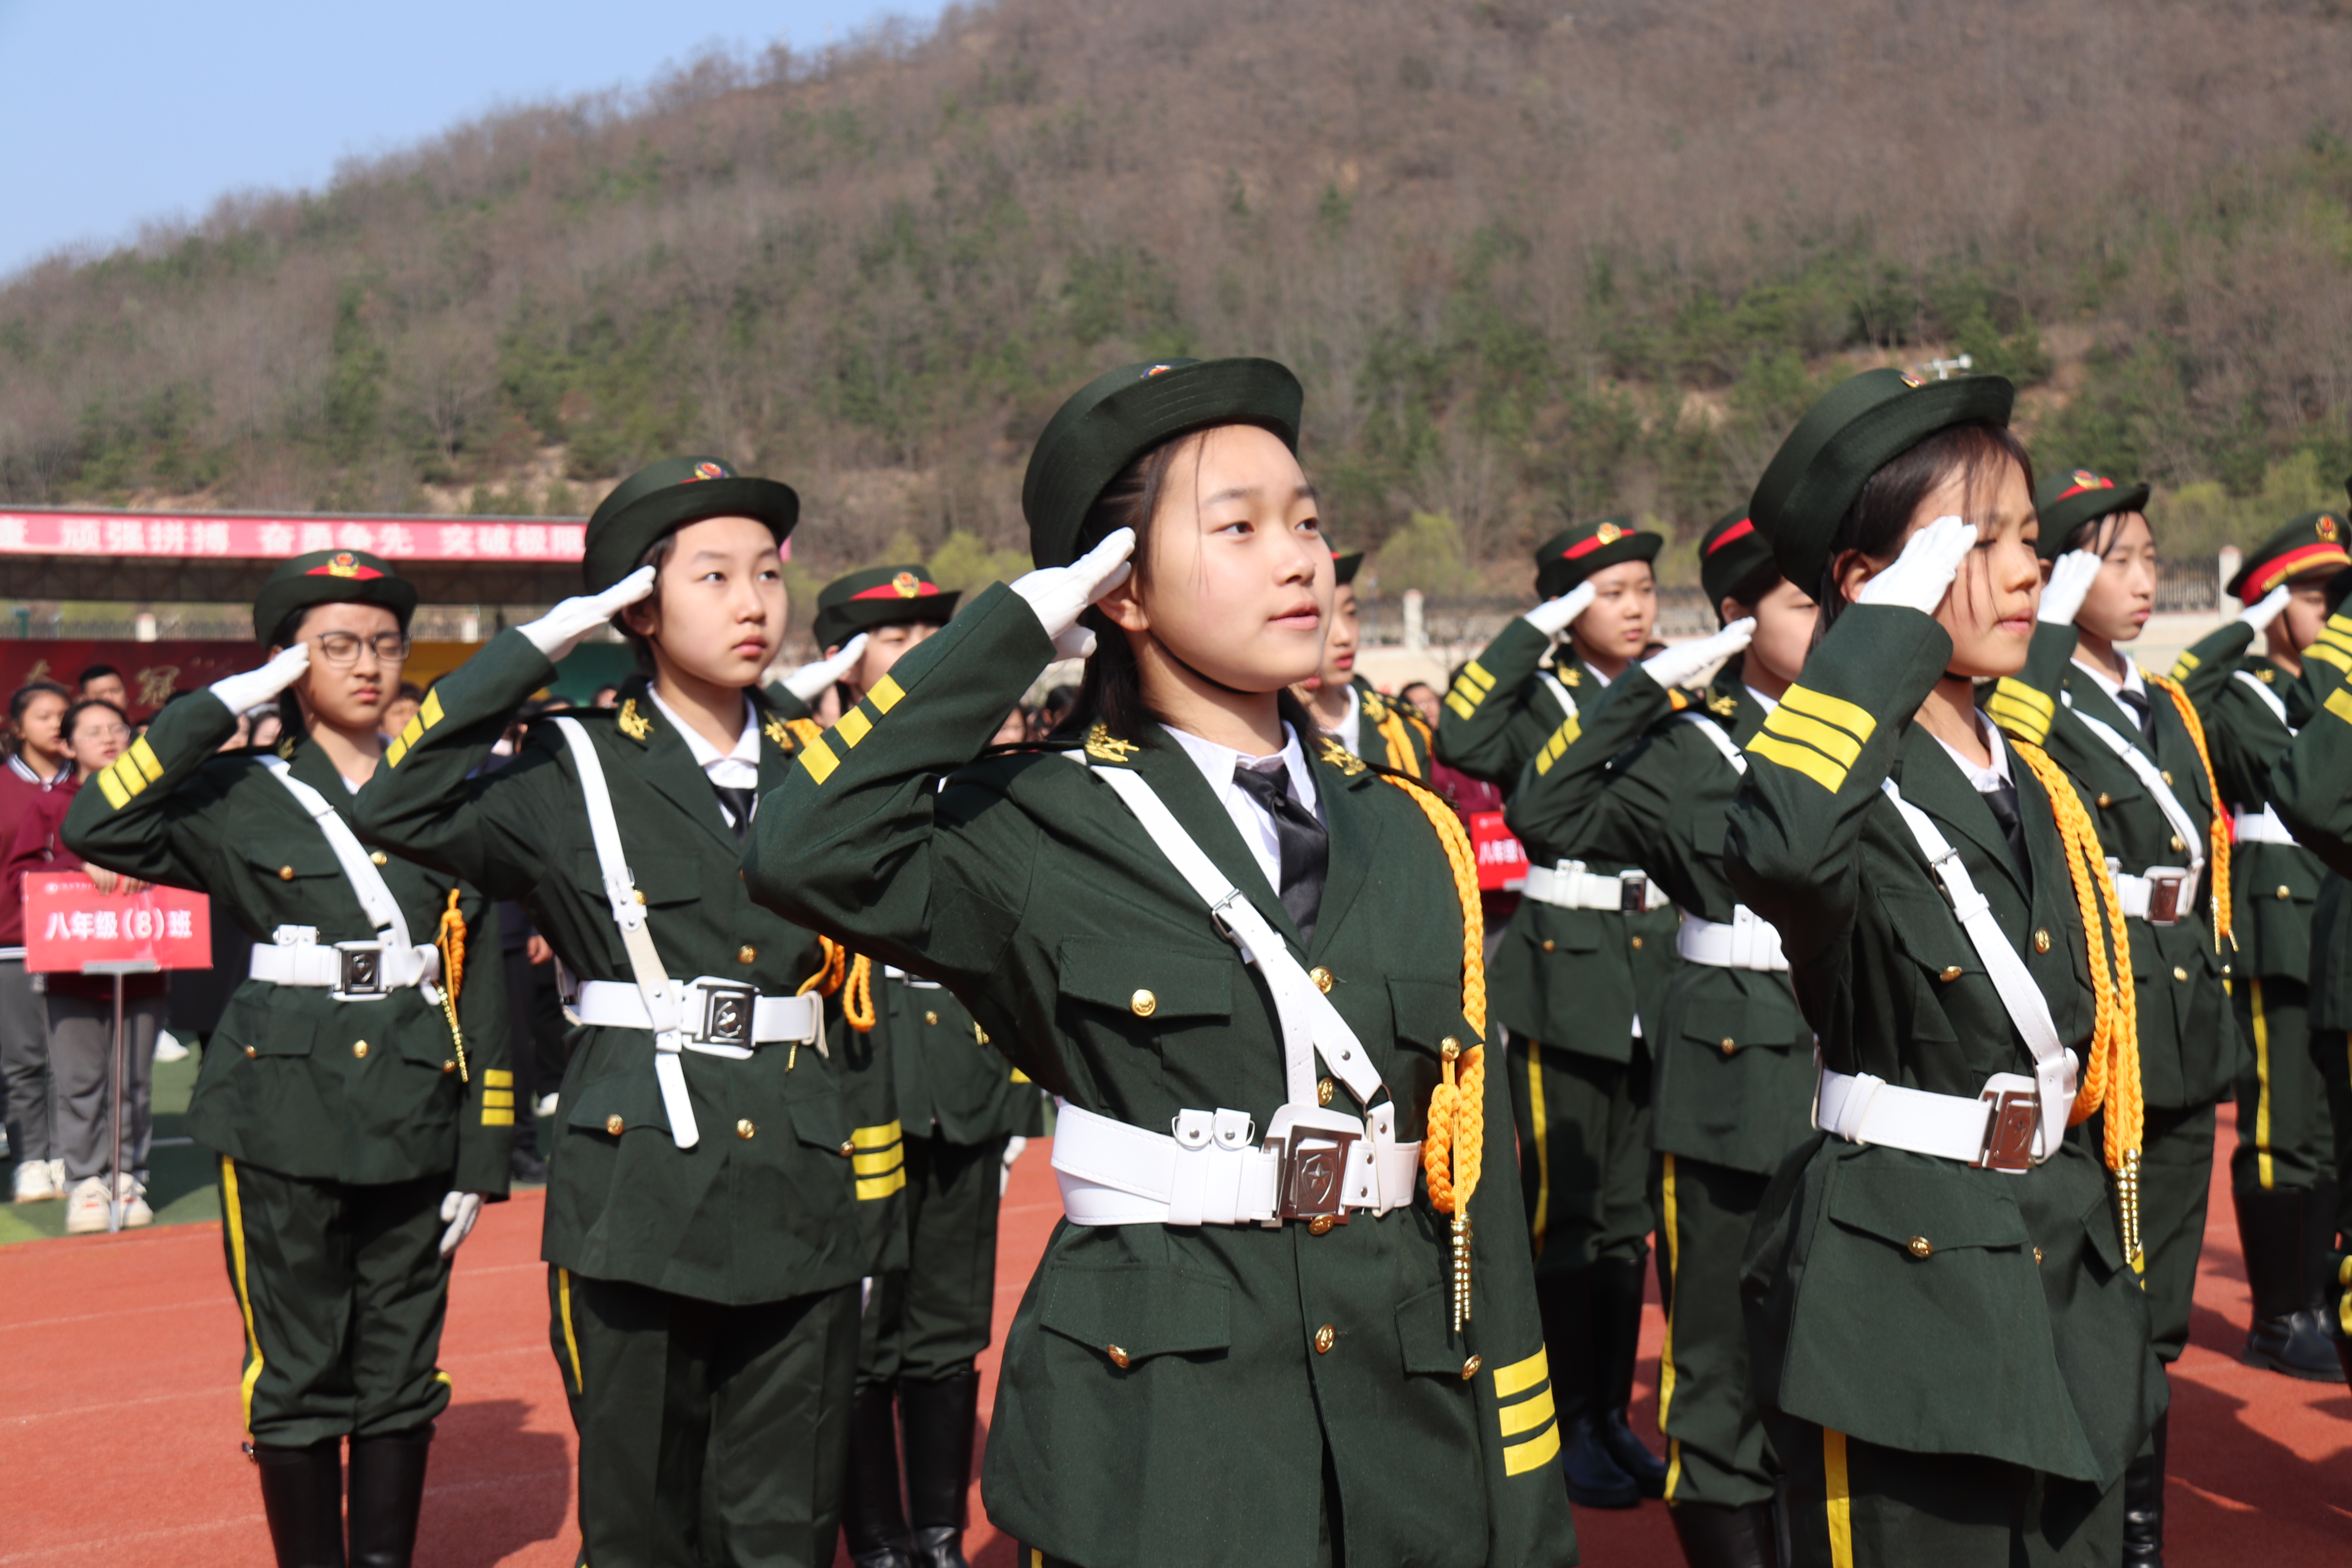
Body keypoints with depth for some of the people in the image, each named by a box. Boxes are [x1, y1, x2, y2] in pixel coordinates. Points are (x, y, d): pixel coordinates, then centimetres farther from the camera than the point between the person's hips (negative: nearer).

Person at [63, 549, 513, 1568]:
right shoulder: (242, 799, 4)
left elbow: (484, 988, 7)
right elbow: (97, 827, -15)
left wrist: (483, 1156, 3)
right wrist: (225, 701, -11)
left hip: (418, 1122, 2)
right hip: (284, 1124, -2)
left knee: (402, 1375, 9)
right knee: (298, 1379, 3)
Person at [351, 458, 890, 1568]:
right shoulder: (575, 775, 1)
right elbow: (397, 811, -15)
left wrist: (870, 1194, 13)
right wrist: (539, 645, -12)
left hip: (802, 1196, 3)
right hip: (636, 1194, -3)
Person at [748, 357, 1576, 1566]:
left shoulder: (1411, 839, 6)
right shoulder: (1046, 830, -6)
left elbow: (1474, 1167, 5)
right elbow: (808, 855, -25)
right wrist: (1021, 624, -16)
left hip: (1405, 1431, 4)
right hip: (1155, 1445, -4)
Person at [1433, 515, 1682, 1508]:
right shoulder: (1539, 701, -3)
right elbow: (1463, 741, -24)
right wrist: (1538, 625, -20)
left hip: (1659, 964, 5)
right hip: (1564, 969, -5)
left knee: (1630, 1211, 12)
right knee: (1563, 1210, 0)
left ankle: (1613, 1415, 23)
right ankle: (1565, 1428, 11)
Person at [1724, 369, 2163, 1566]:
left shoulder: (2039, 793, 11)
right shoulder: (1850, 791, -13)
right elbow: (1779, 850, -41)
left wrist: (2116, 1298, 19)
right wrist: (1892, 627, -29)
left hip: (2068, 1284, 8)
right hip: (1901, 1291, -8)